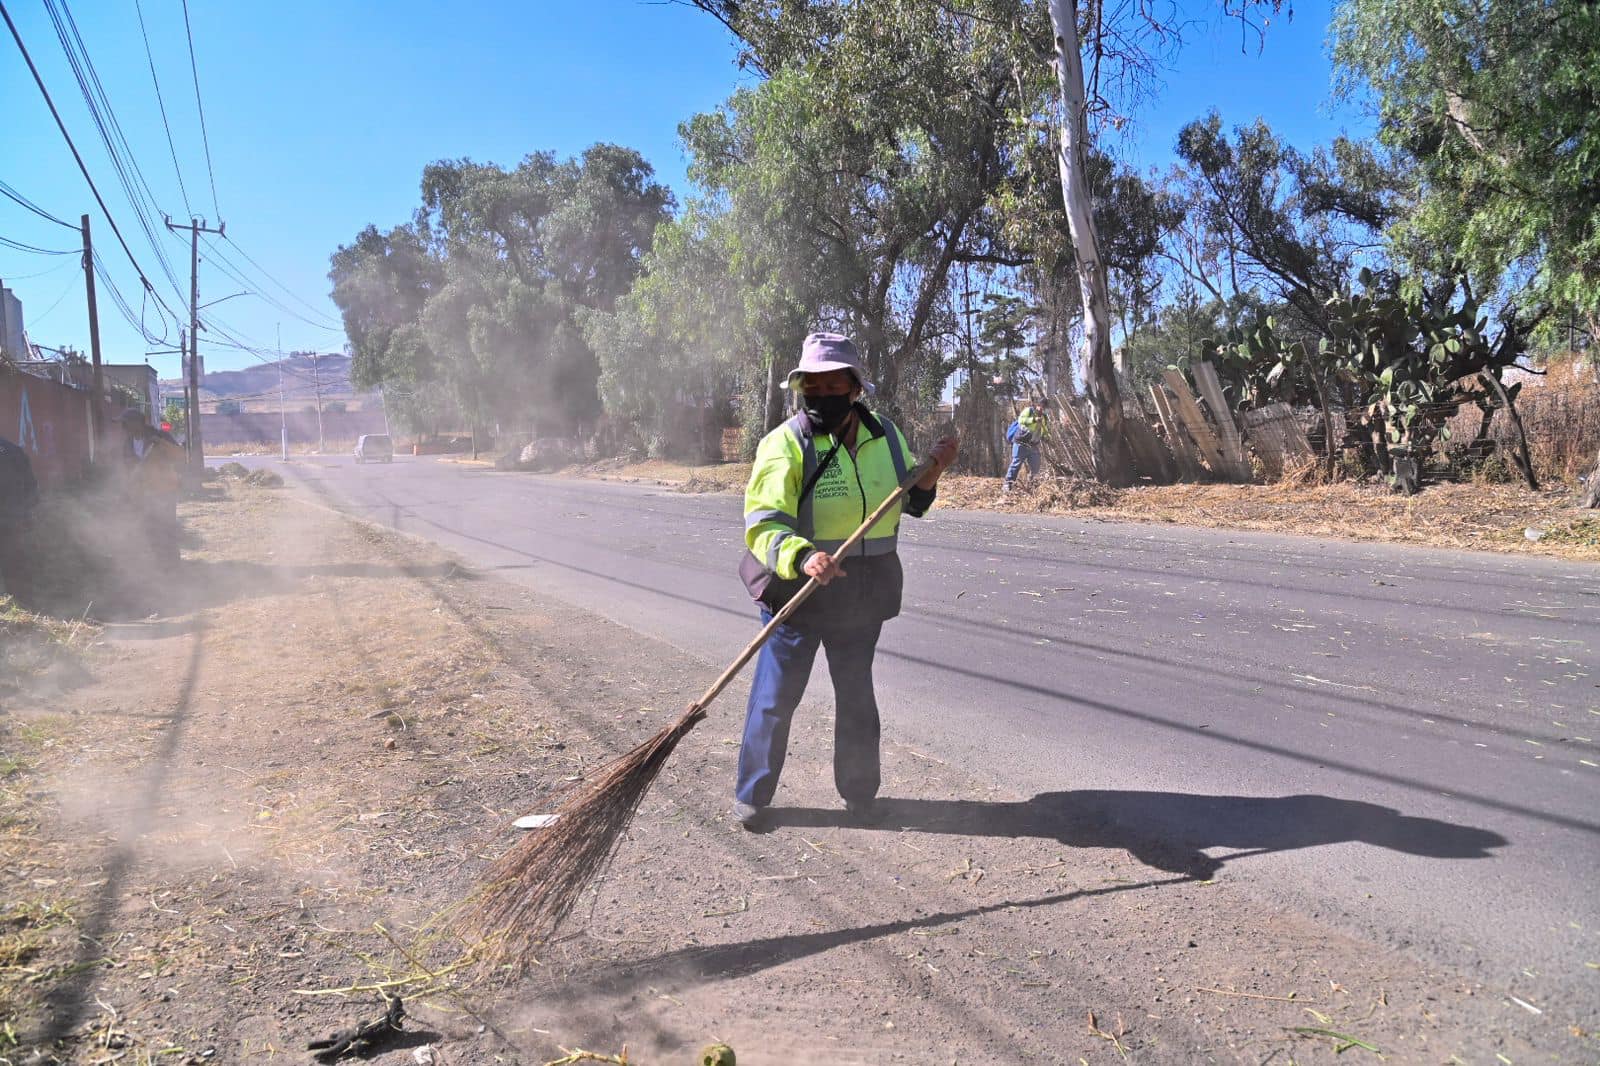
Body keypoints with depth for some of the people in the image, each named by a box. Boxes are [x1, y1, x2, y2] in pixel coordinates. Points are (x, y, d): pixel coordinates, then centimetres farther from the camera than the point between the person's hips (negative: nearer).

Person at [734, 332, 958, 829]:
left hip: (864, 595, 4)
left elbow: (909, 502, 16)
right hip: (797, 588, -4)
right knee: (775, 696, 4)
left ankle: (859, 792, 36)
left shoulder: (886, 435, 2)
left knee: (857, 694, 18)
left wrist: (931, 473, -5)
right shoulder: (785, 443, -15)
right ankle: (751, 794, 22)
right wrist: (802, 557, -43)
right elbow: (763, 523, -25)